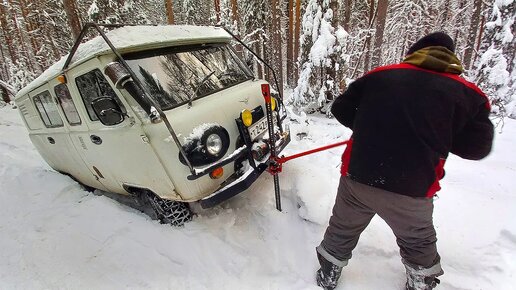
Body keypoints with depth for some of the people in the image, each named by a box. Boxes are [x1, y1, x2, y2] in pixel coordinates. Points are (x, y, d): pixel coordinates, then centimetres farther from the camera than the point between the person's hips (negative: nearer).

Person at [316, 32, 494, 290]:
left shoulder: (379, 75, 3)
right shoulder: (467, 94, 2)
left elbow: (341, 110, 6)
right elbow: (477, 147, 5)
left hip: (358, 177, 1)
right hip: (411, 189, 0)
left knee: (342, 229, 24)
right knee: (418, 242, 29)